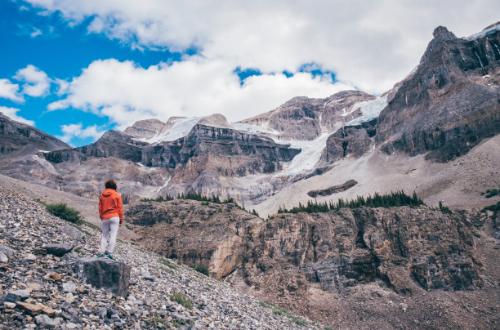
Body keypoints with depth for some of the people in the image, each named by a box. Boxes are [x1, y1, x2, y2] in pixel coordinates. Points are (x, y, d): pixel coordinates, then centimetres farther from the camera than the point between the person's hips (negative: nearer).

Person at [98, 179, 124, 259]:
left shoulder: (102, 195, 8)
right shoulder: (117, 195, -1)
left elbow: (100, 208, 12)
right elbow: (120, 207, -2)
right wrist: (121, 218, 5)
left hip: (104, 218, 3)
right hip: (114, 217, -3)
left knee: (104, 235, 10)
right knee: (113, 235, -4)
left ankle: (101, 252, -1)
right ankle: (109, 252, -13)